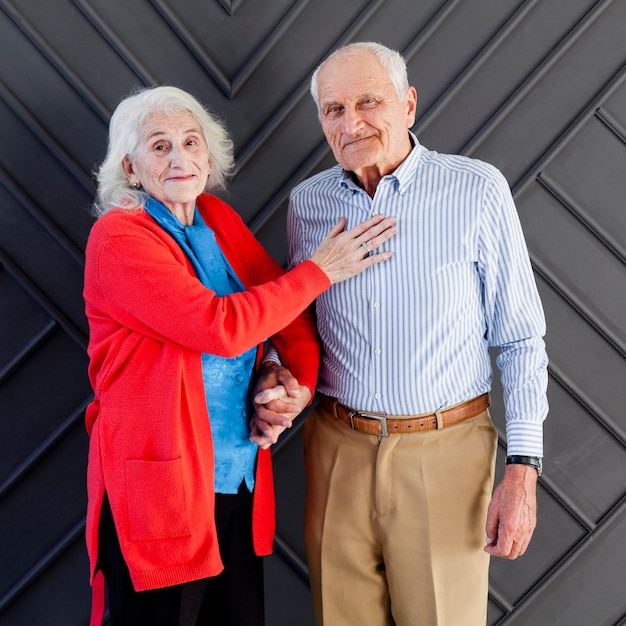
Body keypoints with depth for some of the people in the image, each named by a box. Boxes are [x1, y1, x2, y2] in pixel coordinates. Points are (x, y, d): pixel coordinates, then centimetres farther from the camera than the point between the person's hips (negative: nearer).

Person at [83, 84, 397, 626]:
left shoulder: (218, 220, 9)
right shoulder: (117, 236, -12)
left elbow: (293, 312, 13)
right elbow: (222, 327, -22)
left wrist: (296, 384, -5)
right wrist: (320, 270, -15)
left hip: (239, 479, 6)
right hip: (161, 485, -6)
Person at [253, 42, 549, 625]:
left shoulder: (477, 190, -7)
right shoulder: (307, 203, 4)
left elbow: (521, 339, -4)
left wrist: (522, 469, -9)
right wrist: (278, 379, -4)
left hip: (444, 451, -3)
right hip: (337, 450, 3)